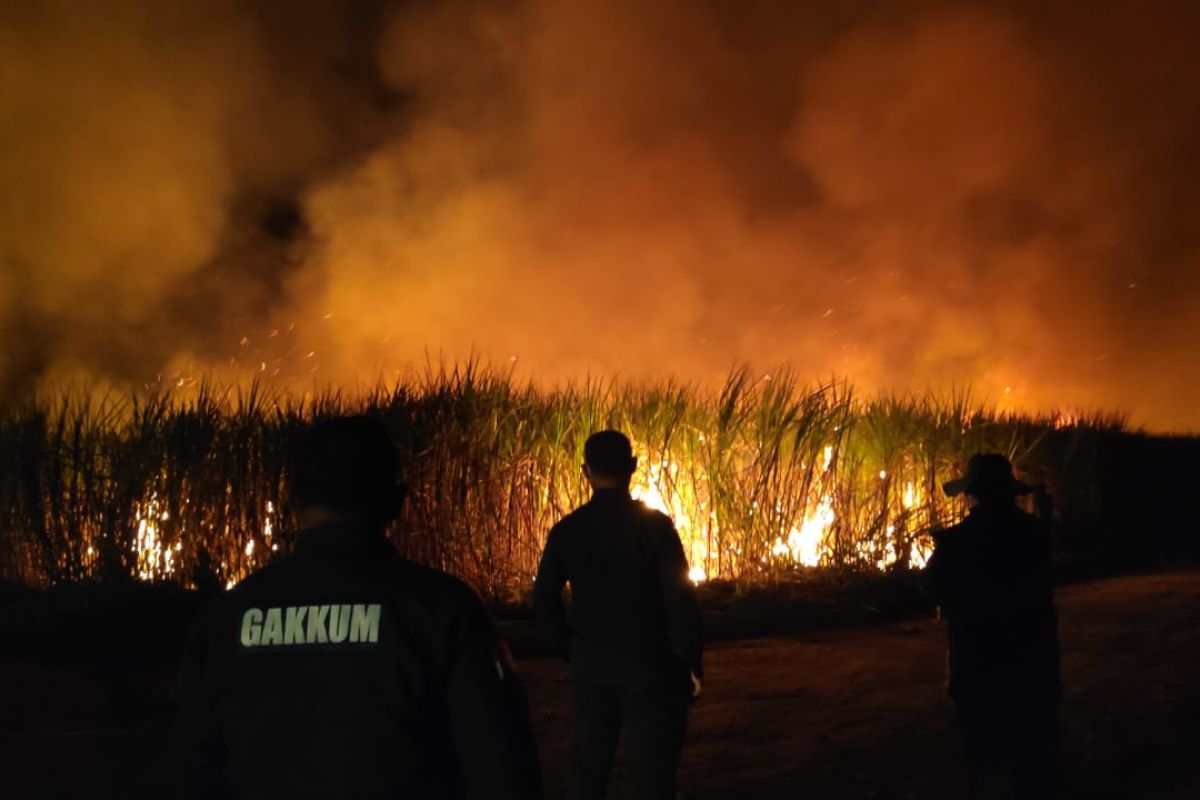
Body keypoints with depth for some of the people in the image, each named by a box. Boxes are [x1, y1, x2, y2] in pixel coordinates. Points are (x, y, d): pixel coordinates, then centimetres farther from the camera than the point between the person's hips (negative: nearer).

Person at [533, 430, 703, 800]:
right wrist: (692, 664, -3)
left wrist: (572, 650, 13)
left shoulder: (567, 529, -1)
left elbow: (544, 599, 2)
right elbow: (680, 596, -12)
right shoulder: (654, 524, -10)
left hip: (590, 666, 3)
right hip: (649, 665, -3)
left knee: (587, 769, 15)